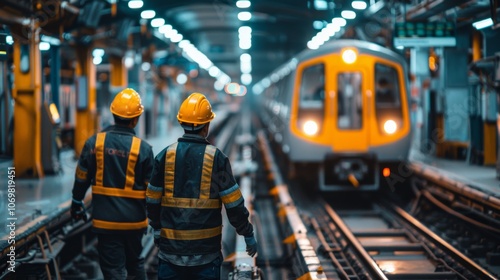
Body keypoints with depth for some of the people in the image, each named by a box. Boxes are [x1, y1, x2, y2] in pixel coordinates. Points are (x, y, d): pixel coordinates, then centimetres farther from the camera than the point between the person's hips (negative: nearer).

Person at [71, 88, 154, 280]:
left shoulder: (94, 142, -6)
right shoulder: (143, 148, -9)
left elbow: (81, 178, 3)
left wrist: (77, 204, 19)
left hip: (105, 220, 0)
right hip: (134, 220, 0)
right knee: (135, 263, 22)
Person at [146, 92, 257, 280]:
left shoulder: (165, 156, -2)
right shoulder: (216, 158, -7)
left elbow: (153, 200, 4)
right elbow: (234, 203, -6)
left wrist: (156, 229, 20)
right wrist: (248, 234, 6)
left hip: (171, 244, 2)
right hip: (206, 247, -2)